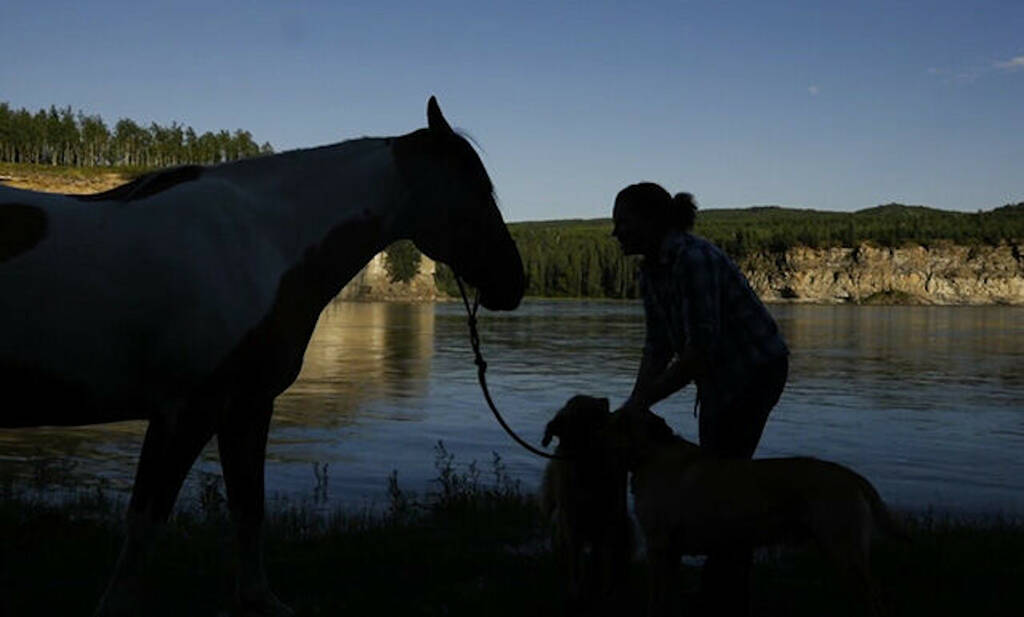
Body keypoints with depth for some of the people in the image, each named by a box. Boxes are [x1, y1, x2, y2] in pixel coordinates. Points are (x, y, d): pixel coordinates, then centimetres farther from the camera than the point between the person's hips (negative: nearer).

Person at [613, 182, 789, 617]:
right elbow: (658, 348, 1)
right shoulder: (651, 272, 1)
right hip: (720, 376, 9)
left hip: (755, 369, -9)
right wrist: (633, 404, -9)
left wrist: (642, 402, -29)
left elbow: (700, 348, -32)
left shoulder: (694, 260, -28)